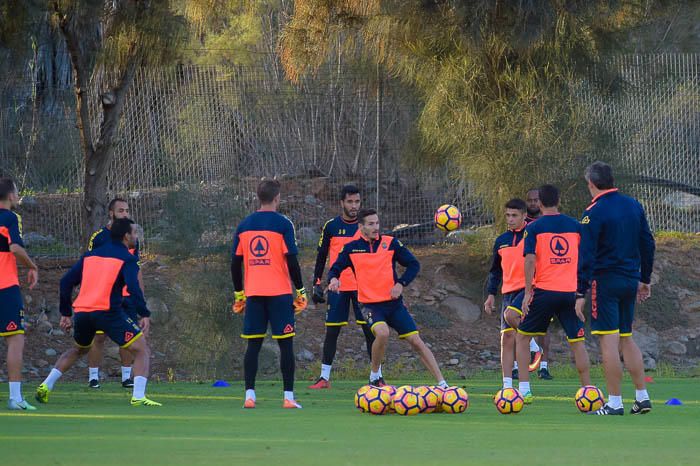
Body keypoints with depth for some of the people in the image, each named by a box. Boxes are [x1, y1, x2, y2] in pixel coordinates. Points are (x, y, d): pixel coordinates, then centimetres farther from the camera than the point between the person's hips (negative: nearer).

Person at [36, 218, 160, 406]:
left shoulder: (91, 255, 20)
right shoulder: (127, 258, 3)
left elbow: (66, 282, 18)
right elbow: (133, 288, -15)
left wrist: (65, 313, 22)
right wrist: (144, 314, -16)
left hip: (81, 312, 6)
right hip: (108, 312, -6)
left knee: (78, 350, 33)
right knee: (142, 350, 1)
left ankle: (46, 385, 23)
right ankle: (138, 396, -16)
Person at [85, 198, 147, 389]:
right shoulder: (98, 237, -2)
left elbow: (137, 270, 16)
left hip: (127, 296, 4)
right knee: (98, 336, -4)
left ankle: (126, 376, 9)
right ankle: (93, 376, 3)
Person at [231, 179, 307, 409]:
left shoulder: (244, 225, 8)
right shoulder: (283, 224, -5)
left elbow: (235, 263, 9)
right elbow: (291, 260, -9)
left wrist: (238, 294, 17)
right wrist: (301, 291, -2)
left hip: (253, 294, 4)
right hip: (279, 294, -4)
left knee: (253, 345, 7)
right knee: (286, 344, 1)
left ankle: (249, 395, 0)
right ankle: (288, 396, -3)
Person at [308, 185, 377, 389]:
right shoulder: (331, 226, 2)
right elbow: (321, 256, 7)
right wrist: (317, 284, 2)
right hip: (337, 286, 0)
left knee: (370, 330, -2)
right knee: (332, 330, 1)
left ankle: (377, 376, 5)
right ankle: (324, 377, 7)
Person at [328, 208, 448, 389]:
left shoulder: (391, 243, 1)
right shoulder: (351, 248, 0)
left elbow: (414, 264, 4)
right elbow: (335, 268, 6)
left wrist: (401, 283, -10)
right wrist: (333, 279, -17)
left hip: (394, 303, 2)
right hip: (370, 305, -2)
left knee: (416, 341, -4)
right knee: (382, 333, -31)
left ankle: (441, 382, 1)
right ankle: (374, 375, -8)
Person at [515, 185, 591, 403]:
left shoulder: (534, 228, -2)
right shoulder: (575, 226, 8)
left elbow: (530, 260, -10)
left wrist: (528, 293, -8)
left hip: (544, 291, -2)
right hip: (571, 292, 2)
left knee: (522, 336, 11)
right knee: (577, 342, 7)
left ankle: (524, 389, 4)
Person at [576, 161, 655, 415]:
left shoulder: (593, 213, -11)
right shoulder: (634, 206, 9)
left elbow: (587, 256, -14)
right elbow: (648, 244, 14)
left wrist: (581, 293, -13)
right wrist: (645, 279, 22)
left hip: (605, 282, -7)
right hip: (630, 281, 7)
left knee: (608, 340, -6)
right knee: (626, 339, 15)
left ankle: (615, 402, -8)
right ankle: (642, 397, 12)